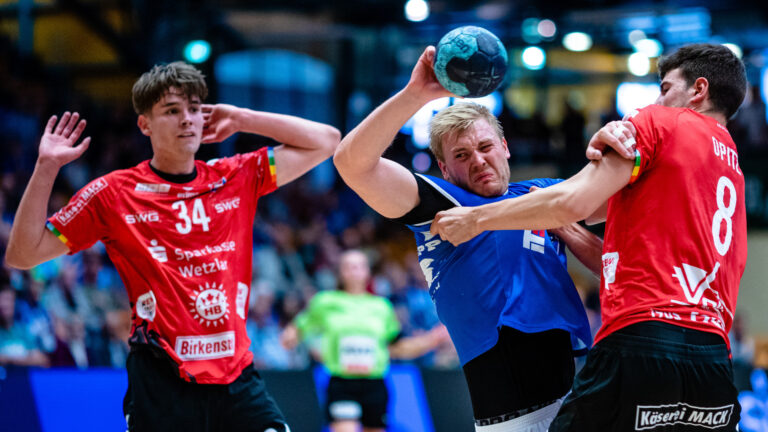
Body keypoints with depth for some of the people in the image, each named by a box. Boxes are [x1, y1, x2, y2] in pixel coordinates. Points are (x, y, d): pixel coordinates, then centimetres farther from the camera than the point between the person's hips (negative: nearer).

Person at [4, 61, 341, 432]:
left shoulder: (237, 178, 11)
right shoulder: (112, 194, 3)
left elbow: (325, 141, 14)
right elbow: (22, 255, 3)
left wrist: (241, 119, 9)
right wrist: (46, 168, -5)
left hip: (237, 377, 3)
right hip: (162, 384, -3)